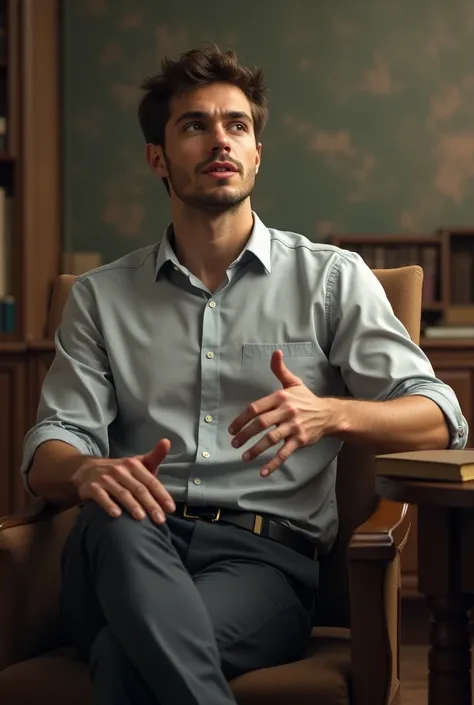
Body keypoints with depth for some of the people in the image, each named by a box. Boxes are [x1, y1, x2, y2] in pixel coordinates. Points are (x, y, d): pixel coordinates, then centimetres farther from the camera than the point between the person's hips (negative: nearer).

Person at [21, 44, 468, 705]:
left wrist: (330, 413, -18)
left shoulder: (332, 277, 13)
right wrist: (88, 471, -18)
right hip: (134, 548, 3)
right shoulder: (101, 296, 19)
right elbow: (49, 450, 10)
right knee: (116, 522, -36)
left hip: (267, 554, -3)